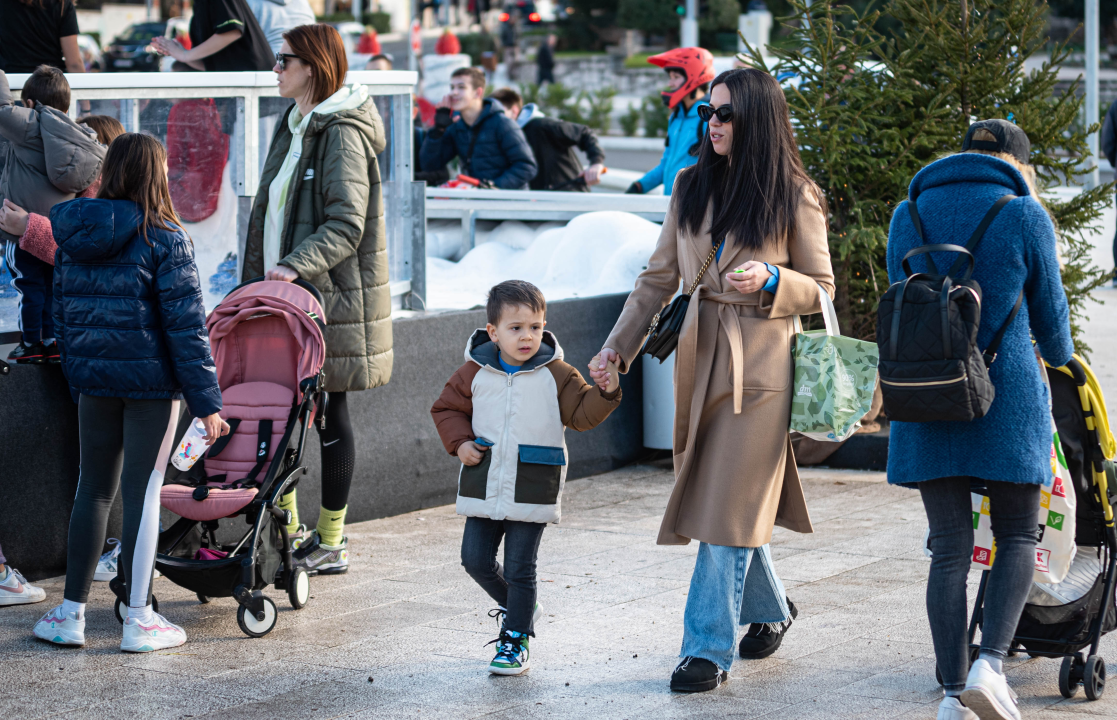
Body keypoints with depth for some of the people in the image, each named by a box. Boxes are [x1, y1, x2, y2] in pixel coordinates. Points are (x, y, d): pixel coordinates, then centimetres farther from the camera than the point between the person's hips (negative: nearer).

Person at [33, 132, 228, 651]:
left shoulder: (72, 238, 6)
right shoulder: (164, 238, -11)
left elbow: (62, 314, 13)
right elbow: (185, 324, -14)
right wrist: (207, 402, -12)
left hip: (93, 377, 5)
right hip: (152, 380, -5)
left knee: (93, 491, 13)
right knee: (142, 493, 1)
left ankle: (70, 613, 15)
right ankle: (139, 620, 5)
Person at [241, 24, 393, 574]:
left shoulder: (342, 135, -13)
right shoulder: (293, 127, 16)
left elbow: (346, 225, -20)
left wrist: (297, 265, -30)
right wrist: (259, 278, 18)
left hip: (329, 300, -8)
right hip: (284, 294, 9)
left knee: (330, 415, 0)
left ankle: (331, 542, 8)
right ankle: (288, 529, 18)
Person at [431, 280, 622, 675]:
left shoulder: (556, 375, -4)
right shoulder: (474, 374, 1)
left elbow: (582, 414, -6)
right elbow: (446, 408, 13)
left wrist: (605, 393, -24)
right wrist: (459, 443, -2)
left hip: (532, 491, -3)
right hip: (483, 489, 3)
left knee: (519, 569, 0)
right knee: (476, 559, 6)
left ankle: (516, 639, 15)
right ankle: (516, 606, 32)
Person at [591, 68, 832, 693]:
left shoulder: (794, 196, -5)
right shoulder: (692, 187, 8)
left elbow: (821, 288, 0)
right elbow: (660, 277, 11)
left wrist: (770, 279, -20)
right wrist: (618, 347, 5)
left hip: (761, 365, -5)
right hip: (701, 357, 5)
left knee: (731, 506, -7)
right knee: (725, 499, 13)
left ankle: (709, 649, -3)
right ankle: (770, 609, 36)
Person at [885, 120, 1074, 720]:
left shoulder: (907, 215, 7)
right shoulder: (1025, 216, -3)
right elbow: (1049, 313, 6)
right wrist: (1060, 358, 29)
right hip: (1007, 397, -3)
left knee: (949, 547, 7)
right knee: (1017, 535, 11)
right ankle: (990, 664, -9)